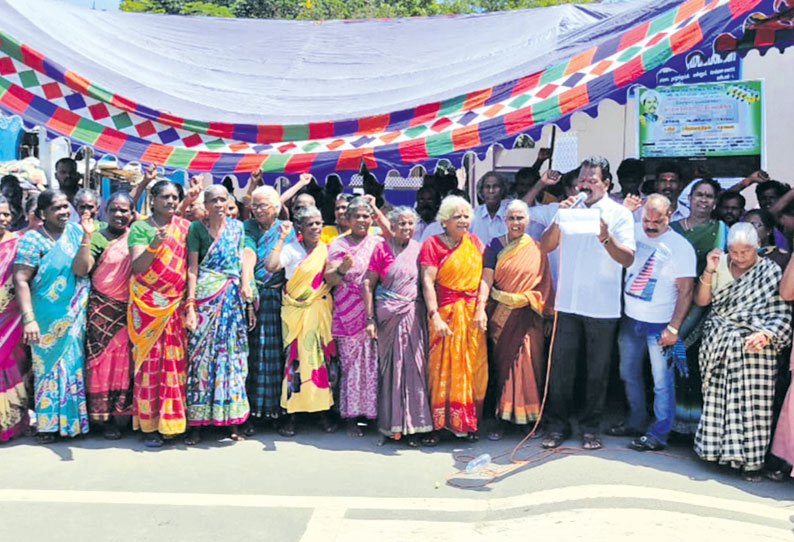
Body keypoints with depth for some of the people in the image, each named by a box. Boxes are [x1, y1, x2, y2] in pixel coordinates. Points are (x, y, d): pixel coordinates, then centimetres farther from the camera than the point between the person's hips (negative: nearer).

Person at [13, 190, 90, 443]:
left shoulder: (75, 231, 5)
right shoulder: (33, 239, -9)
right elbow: (20, 279, -14)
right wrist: (29, 318, -19)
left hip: (75, 316, 4)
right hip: (48, 318, -4)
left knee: (72, 365, 10)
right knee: (49, 366, 5)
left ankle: (71, 419, 23)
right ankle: (48, 424, 18)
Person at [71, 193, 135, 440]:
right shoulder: (98, 238, -2)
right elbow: (80, 270, -13)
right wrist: (87, 236, -22)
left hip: (130, 310, 3)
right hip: (103, 310, -3)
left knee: (127, 361, 7)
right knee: (103, 360, 1)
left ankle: (128, 410, 18)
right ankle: (105, 417, 10)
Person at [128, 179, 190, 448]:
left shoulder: (185, 226, 10)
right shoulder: (140, 227, 1)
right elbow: (137, 266, -9)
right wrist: (155, 244, -24)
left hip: (176, 304, 3)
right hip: (148, 304, -2)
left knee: (176, 361, 3)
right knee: (151, 360, -3)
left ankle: (173, 420, 14)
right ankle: (150, 425, 6)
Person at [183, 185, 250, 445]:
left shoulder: (237, 227, 10)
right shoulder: (197, 227, 2)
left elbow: (243, 263, 10)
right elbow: (192, 268, -3)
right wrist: (190, 304, -10)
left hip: (232, 299, 2)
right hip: (205, 297, -2)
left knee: (232, 354, 4)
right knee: (201, 354, -2)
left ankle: (233, 418, 13)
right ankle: (196, 424, 5)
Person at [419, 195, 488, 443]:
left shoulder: (474, 241, 10)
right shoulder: (432, 243, -2)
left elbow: (483, 277, 5)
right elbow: (428, 282, -10)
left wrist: (481, 308, -8)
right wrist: (435, 317, -19)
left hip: (473, 314, 4)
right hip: (446, 314, -4)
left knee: (474, 369, 5)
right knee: (442, 370, -1)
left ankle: (470, 424, 15)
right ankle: (437, 425, 5)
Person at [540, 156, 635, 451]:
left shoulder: (619, 214, 1)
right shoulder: (568, 209, 10)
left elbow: (628, 259, -9)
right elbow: (545, 246, 2)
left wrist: (606, 237, -26)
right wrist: (559, 219, -13)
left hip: (602, 306, -2)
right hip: (568, 303, 2)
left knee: (598, 370, 7)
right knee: (560, 365, 4)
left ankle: (590, 427, 20)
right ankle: (557, 424, 16)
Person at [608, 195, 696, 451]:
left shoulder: (680, 246, -10)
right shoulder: (633, 232, 2)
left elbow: (686, 291, -11)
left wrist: (673, 328, -16)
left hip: (660, 324, -5)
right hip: (630, 318, 5)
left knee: (662, 381, 0)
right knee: (629, 374, 16)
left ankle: (658, 434, 10)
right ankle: (636, 422, 32)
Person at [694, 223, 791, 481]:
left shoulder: (771, 272, -2)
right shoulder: (720, 264, 8)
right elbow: (701, 300, 5)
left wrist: (766, 334, -23)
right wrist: (708, 271, -8)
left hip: (752, 346, -3)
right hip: (717, 345, 3)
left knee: (750, 400, -6)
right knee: (717, 398, 5)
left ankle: (751, 459, 2)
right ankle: (716, 447, 17)